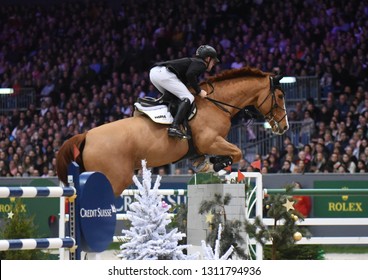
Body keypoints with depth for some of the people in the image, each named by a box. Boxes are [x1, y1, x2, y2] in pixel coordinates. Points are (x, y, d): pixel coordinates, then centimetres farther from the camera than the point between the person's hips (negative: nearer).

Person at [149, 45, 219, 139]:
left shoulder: (192, 61, 31)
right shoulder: (201, 64, 4)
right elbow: (190, 74, -15)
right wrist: (199, 91, -7)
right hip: (164, 73, -10)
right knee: (188, 98, -11)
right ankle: (175, 127, -27)